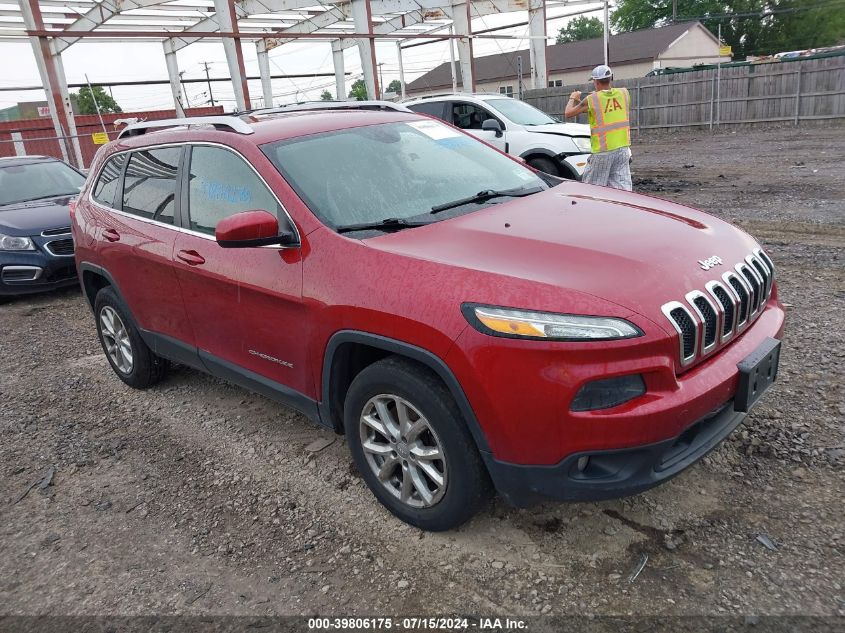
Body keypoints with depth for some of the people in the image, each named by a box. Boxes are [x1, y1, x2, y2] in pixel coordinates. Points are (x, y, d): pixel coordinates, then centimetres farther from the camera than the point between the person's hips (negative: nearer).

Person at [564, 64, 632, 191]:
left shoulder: (592, 100, -10)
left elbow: (568, 114, -1)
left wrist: (572, 98, 18)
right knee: (622, 187, 5)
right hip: (623, 148, 5)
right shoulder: (623, 93, 3)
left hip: (603, 151, -5)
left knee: (592, 186, 7)